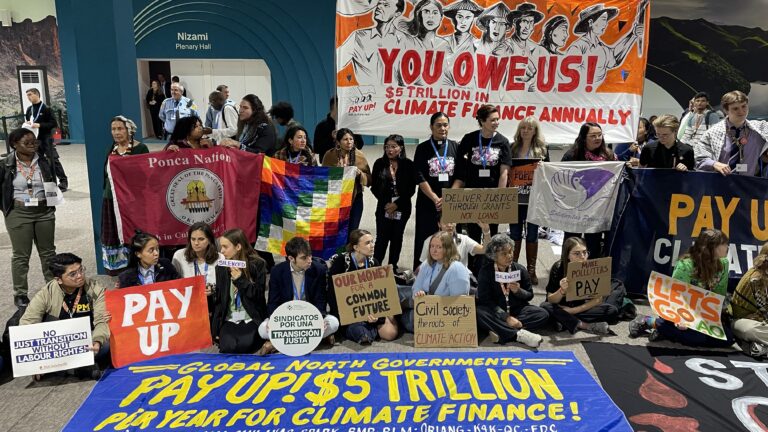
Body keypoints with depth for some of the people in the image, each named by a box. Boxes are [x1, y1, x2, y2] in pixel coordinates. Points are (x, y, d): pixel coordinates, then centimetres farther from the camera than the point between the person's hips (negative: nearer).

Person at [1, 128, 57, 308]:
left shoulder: (45, 161, 1)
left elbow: (53, 184, 12)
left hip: (44, 212, 3)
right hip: (18, 214, -3)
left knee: (48, 252, 13)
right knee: (21, 255, 5)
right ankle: (20, 294, 13)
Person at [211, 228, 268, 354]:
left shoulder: (257, 264, -3)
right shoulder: (221, 268, 8)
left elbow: (258, 295, -5)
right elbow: (218, 299, 10)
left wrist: (240, 279, -16)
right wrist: (215, 328, 5)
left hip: (252, 320, -3)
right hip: (229, 321, 3)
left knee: (244, 348, -26)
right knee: (227, 348, -23)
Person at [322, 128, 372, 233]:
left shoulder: (360, 156, -2)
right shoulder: (329, 155, -3)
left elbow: (369, 180, 1)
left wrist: (360, 174, -19)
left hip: (355, 199, 0)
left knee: (352, 232, 5)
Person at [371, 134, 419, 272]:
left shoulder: (408, 165, -1)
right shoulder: (379, 163, 2)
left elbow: (411, 189, -3)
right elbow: (374, 187, 2)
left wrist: (397, 204, -10)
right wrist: (386, 203, -7)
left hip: (402, 207, 0)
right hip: (384, 207, 0)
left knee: (397, 238, 7)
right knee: (382, 238, -3)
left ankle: (393, 267, 17)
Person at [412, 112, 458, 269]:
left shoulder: (455, 147, 8)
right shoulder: (423, 148, 3)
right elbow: (420, 178, -4)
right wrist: (436, 199, -12)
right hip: (427, 203, -1)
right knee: (425, 242, 0)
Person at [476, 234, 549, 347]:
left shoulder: (520, 269, 1)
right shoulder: (485, 271, -8)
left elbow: (530, 295, 8)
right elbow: (485, 299, -14)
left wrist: (518, 291, -16)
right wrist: (506, 317, -24)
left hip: (517, 309, 3)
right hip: (496, 311, -3)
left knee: (543, 315, -21)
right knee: (479, 313, -34)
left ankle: (502, 331, -31)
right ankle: (518, 334, -35)